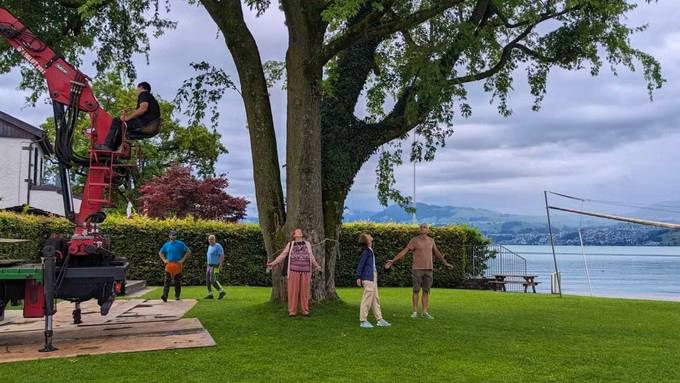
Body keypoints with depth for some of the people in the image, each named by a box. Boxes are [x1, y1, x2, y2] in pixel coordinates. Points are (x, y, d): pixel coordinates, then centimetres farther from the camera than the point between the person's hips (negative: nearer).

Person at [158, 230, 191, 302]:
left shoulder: (180, 244, 2)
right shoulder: (166, 244, 9)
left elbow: (188, 251, 2)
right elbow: (160, 253, 22)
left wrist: (183, 260, -7)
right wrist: (164, 260, 5)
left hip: (178, 264, -1)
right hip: (169, 264, 1)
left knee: (178, 281, 5)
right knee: (167, 280, -12)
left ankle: (177, 296, 16)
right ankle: (165, 295, -21)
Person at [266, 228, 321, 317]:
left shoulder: (307, 244, 13)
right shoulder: (290, 244, 8)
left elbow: (311, 257, 20)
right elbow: (282, 255, 8)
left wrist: (316, 266, 23)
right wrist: (273, 263, 1)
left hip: (305, 271, 1)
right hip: (294, 270, -1)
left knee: (304, 290, 2)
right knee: (293, 290, -2)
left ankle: (305, 310, 9)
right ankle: (292, 311, 3)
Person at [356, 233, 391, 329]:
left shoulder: (370, 250, 14)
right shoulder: (366, 251, -13)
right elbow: (360, 264, -15)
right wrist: (358, 277, -16)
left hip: (373, 277, 9)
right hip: (368, 278, -9)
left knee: (375, 298, 12)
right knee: (367, 298, -4)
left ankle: (379, 319, 19)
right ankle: (363, 321, 3)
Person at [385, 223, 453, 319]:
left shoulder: (431, 240, 8)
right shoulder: (414, 240, -6)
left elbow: (436, 252, 23)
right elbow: (404, 251, -8)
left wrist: (445, 263, 31)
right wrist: (392, 261, -16)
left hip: (428, 269, 4)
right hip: (417, 269, -4)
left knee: (426, 291, 6)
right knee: (416, 290, -2)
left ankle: (425, 312, 13)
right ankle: (415, 312, 5)